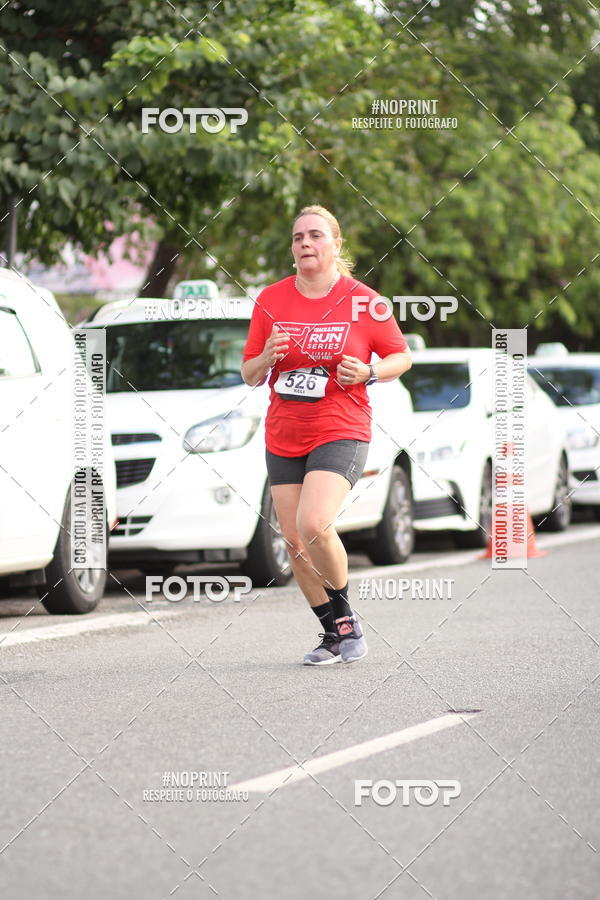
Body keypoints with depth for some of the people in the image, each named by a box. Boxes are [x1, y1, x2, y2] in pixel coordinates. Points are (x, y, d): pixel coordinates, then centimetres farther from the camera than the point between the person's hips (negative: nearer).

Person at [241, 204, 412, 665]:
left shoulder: (364, 301, -4)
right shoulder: (271, 301, 4)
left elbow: (402, 356, 7)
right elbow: (249, 374, 10)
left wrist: (368, 373, -12)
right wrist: (267, 359, -13)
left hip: (341, 432, -5)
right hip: (282, 437, 5)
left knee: (313, 525, -24)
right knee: (295, 543, 4)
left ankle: (348, 618, -3)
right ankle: (334, 633, 21)